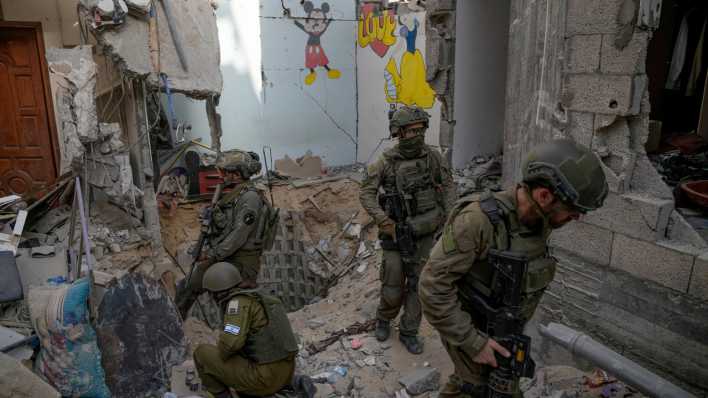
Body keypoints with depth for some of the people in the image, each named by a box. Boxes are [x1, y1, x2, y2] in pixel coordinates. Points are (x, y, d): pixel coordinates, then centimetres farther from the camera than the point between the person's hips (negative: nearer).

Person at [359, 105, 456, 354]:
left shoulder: (433, 157, -4)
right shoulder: (386, 162, -12)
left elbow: (448, 185, 10)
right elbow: (366, 193, -7)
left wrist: (448, 217, 2)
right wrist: (385, 222, -15)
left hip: (425, 235, 3)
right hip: (397, 236, -2)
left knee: (417, 286, 8)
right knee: (393, 287, 5)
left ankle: (409, 333, 25)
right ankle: (384, 319, 35)